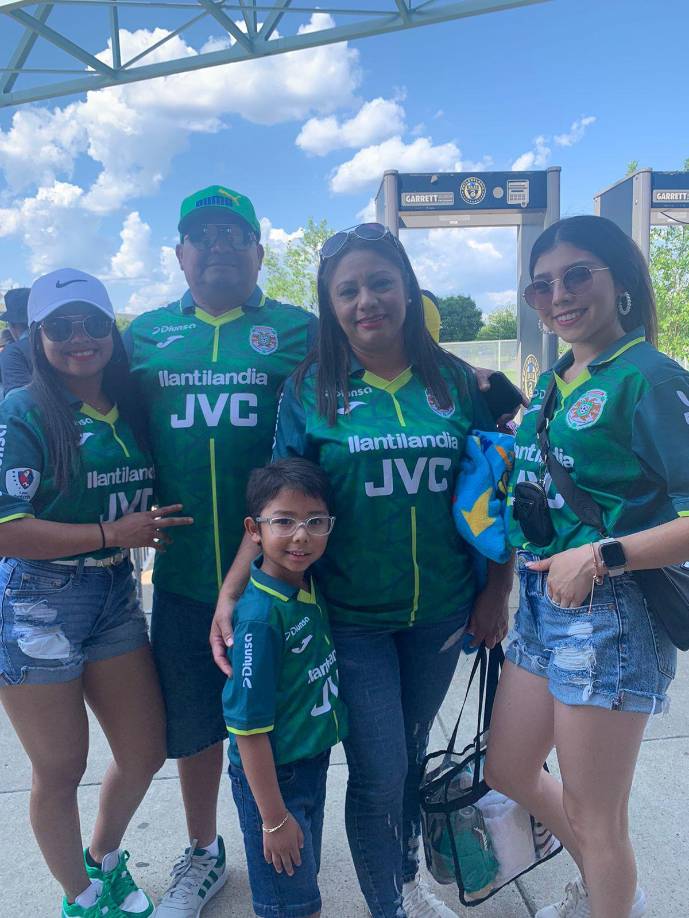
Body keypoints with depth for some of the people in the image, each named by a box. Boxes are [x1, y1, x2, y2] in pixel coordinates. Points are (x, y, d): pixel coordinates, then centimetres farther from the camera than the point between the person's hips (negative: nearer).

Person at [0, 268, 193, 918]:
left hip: (115, 594, 6)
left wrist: (146, 526, 0)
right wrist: (111, 533, -20)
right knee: (60, 769, 11)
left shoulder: (130, 410, 5)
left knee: (145, 752, 14)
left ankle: (103, 857, 45)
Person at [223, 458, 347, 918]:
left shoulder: (313, 587, -6)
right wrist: (273, 818, -17)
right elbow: (249, 727, -23)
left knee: (305, 877, 25)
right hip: (273, 777, -7)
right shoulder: (260, 615, -28)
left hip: (314, 764, 7)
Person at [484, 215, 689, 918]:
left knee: (592, 815, 9)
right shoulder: (553, 380, 10)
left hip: (609, 616, -8)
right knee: (507, 771, 23)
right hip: (540, 607, 9)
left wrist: (601, 556, -24)